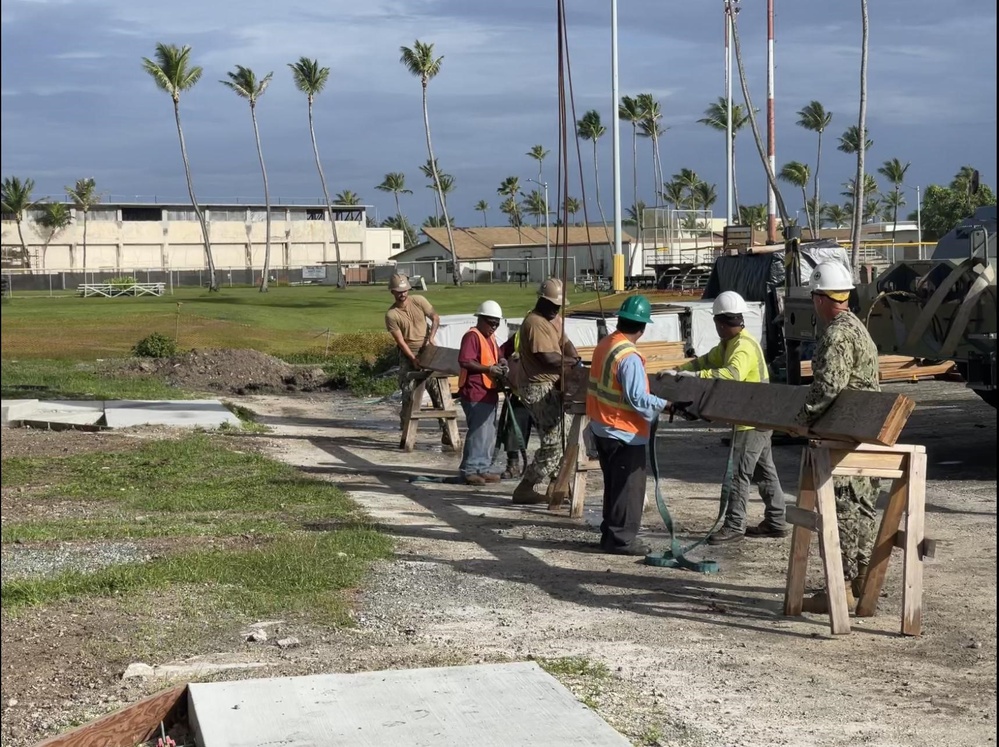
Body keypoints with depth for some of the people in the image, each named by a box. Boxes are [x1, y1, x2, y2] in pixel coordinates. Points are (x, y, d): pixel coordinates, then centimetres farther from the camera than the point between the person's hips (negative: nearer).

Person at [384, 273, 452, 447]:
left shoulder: (419, 301, -3)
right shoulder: (391, 315, -10)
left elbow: (435, 318, 4)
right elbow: (400, 340, -12)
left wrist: (431, 337, -12)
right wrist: (413, 359, -18)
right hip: (408, 354, -1)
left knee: (437, 391, -1)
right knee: (408, 393, -1)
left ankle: (446, 431, 2)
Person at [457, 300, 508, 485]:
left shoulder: (491, 338, 19)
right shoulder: (472, 336, -11)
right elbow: (465, 361, -22)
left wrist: (500, 363, 11)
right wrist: (489, 369, -22)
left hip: (489, 393, 10)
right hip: (475, 394, -10)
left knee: (489, 433, 13)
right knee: (478, 432, -11)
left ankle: (482, 469, 20)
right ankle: (469, 470, -6)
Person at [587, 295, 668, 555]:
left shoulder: (604, 345, 5)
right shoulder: (629, 357, -23)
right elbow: (637, 399, -25)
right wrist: (663, 404, -14)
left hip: (602, 427, 9)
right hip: (625, 432, -9)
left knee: (614, 484, 18)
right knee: (628, 487, 1)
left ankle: (610, 533, 25)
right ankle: (622, 539, 6)